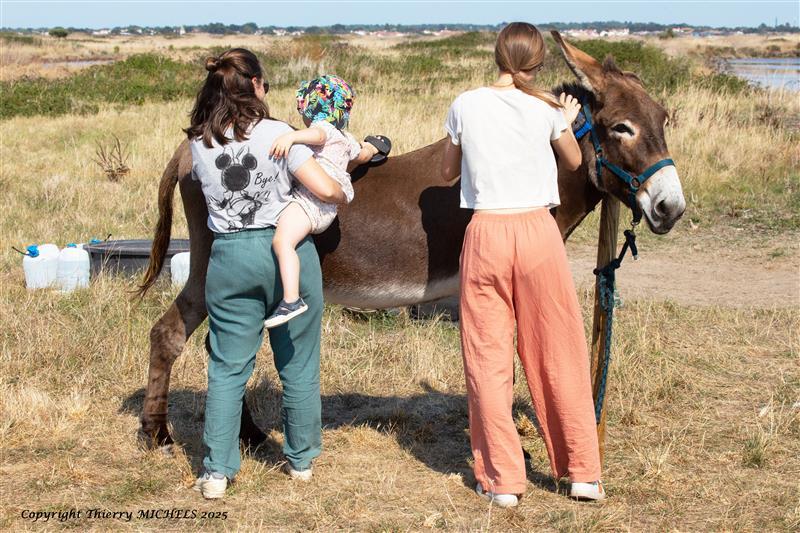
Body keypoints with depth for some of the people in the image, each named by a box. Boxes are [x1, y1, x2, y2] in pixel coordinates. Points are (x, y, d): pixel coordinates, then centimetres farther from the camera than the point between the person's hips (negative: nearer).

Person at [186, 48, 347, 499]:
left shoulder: (199, 144, 0)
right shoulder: (276, 133, -10)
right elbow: (326, 190, -14)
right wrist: (344, 195, 7)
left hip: (230, 258, 2)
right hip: (289, 252, -2)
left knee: (228, 367, 9)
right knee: (298, 364, 13)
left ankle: (217, 472, 5)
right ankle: (301, 461, 24)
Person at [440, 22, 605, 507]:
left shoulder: (465, 106, 0)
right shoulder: (547, 109, -1)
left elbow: (448, 173, 12)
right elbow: (574, 161, 17)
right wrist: (567, 122, 34)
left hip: (485, 234, 0)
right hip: (538, 232, 0)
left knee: (488, 359, 7)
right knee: (559, 355, 10)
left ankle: (502, 480, 9)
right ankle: (584, 473, 16)